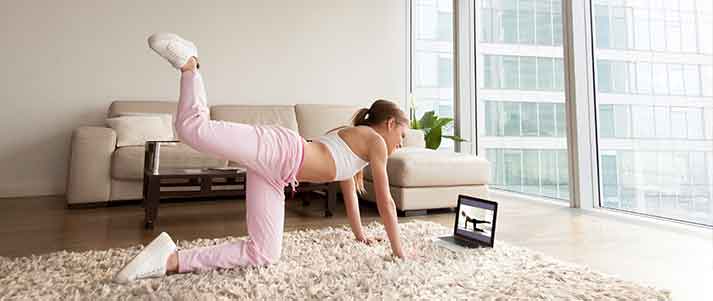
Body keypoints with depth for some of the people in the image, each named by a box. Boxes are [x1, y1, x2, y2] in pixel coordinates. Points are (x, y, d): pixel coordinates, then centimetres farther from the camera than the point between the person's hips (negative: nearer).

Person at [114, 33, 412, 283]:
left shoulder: (351, 137, 32)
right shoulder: (375, 140, 6)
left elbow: (350, 192, 40)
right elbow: (386, 201, 5)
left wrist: (359, 234, 49)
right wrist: (399, 250, 14)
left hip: (274, 174, 9)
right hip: (280, 150, -9)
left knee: (264, 253, -1)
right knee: (194, 129, -28)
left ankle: (171, 260, -4)